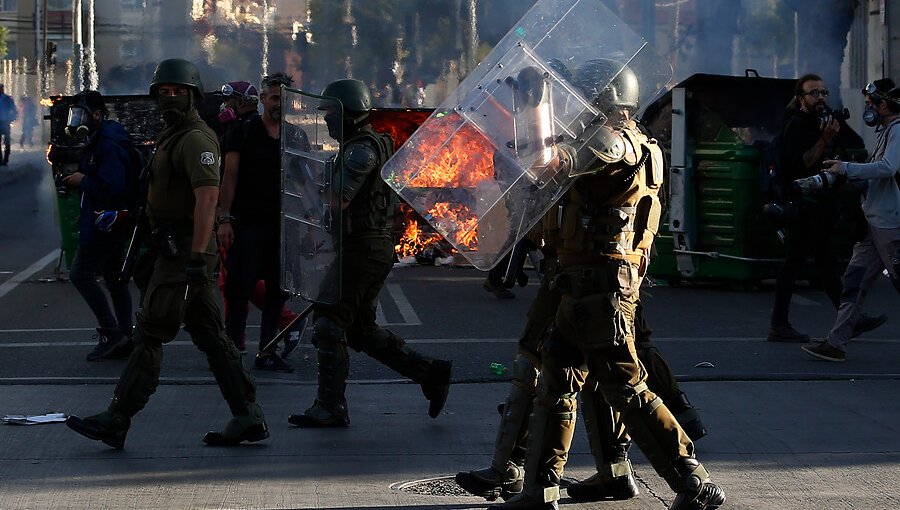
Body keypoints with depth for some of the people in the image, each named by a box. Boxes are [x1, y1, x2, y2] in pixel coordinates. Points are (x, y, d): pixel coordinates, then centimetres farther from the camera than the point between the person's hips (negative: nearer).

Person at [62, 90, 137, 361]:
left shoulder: (108, 144, -19)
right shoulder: (100, 139, 14)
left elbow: (112, 186, -28)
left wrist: (82, 181, -15)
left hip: (106, 222, -11)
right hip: (113, 222, 11)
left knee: (80, 275, -7)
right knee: (114, 278, 13)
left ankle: (111, 333, -7)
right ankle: (125, 337, 16)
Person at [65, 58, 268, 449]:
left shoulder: (195, 139, -14)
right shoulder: (173, 136, 20)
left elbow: (207, 197, -23)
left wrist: (196, 258, -28)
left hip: (184, 252, -11)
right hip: (180, 250, 11)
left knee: (150, 334, -7)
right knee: (209, 336, 9)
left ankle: (115, 422, -4)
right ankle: (248, 418, 10)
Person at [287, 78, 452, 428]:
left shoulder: (361, 149, -13)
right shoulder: (375, 144, 19)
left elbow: (338, 200, -21)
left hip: (361, 250, -10)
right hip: (377, 247, 10)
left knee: (329, 324, -5)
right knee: (361, 329, 15)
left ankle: (330, 408, -1)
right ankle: (430, 373, 15)